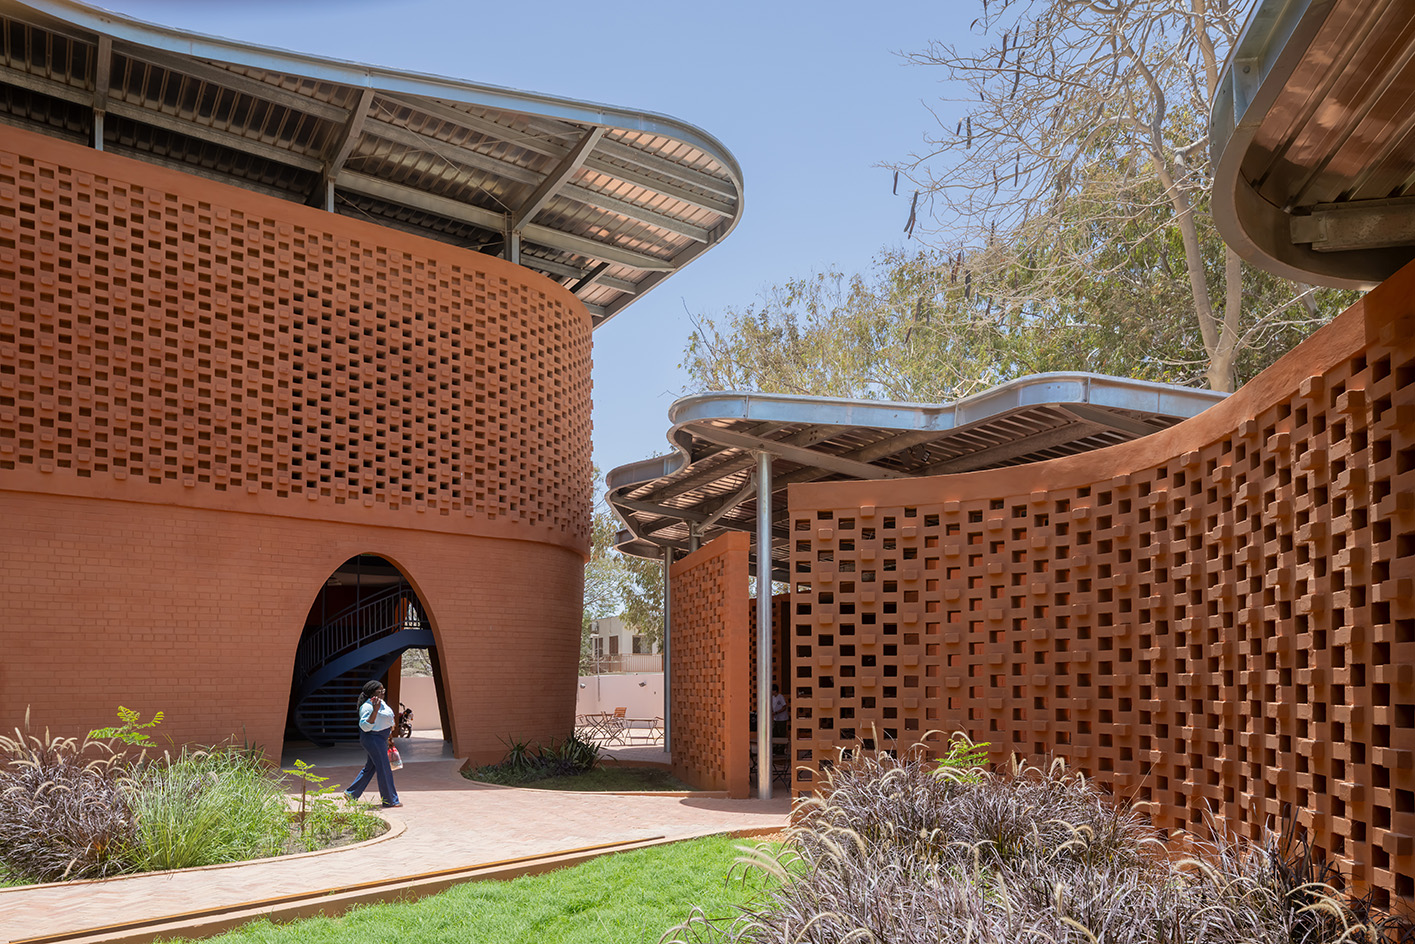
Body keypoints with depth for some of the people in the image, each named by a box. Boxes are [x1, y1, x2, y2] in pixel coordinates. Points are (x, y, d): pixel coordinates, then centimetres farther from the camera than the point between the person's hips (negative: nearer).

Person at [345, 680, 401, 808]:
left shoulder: (382, 703, 10)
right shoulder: (368, 706, -19)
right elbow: (365, 726, -27)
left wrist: (388, 739, 27)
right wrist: (375, 710, -35)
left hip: (381, 739, 10)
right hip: (372, 739, -10)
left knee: (371, 767, 17)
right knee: (383, 768, -5)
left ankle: (351, 793, 27)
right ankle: (390, 800, 2)